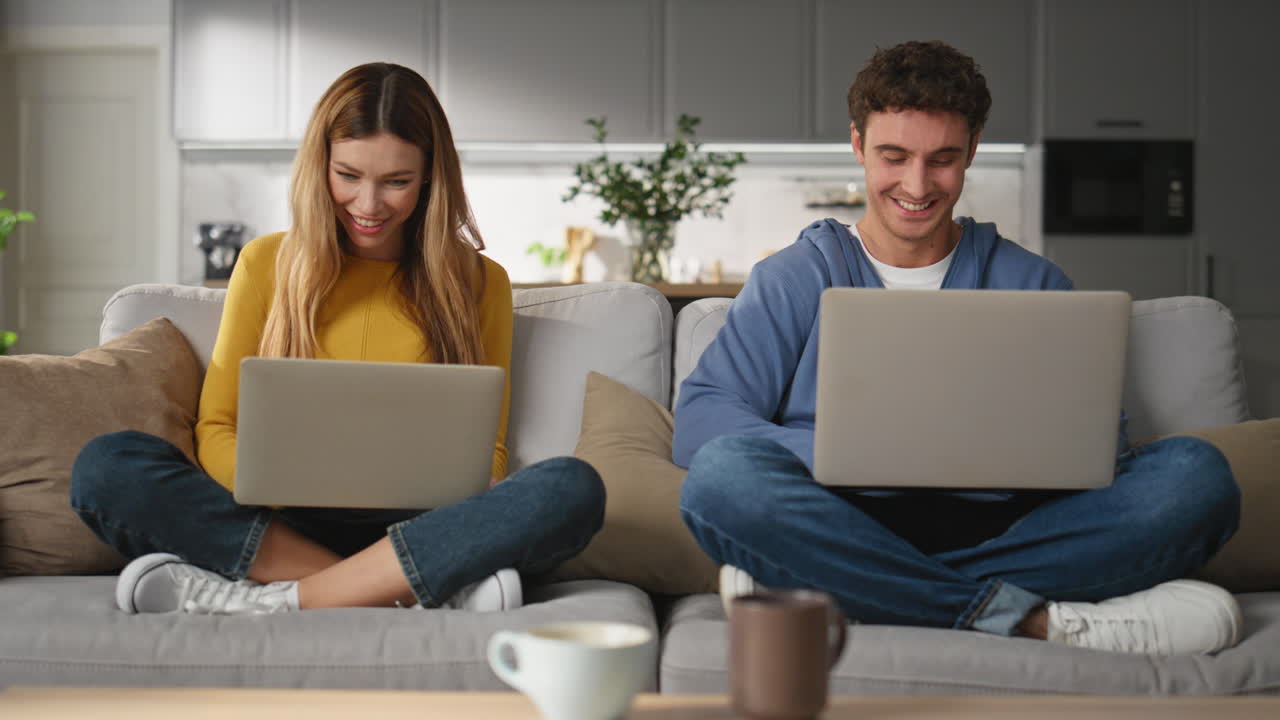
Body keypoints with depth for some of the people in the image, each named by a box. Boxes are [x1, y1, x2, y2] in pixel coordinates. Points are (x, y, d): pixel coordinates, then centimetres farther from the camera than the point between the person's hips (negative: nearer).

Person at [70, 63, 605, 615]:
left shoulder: (478, 283, 13)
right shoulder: (267, 263, 13)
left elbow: (487, 451, 12)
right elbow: (216, 430, 10)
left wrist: (459, 499, -12)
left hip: (418, 533, 0)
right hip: (281, 527, 1)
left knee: (574, 489, -30)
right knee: (106, 466, -26)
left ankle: (278, 600, -30)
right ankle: (434, 591, -33)